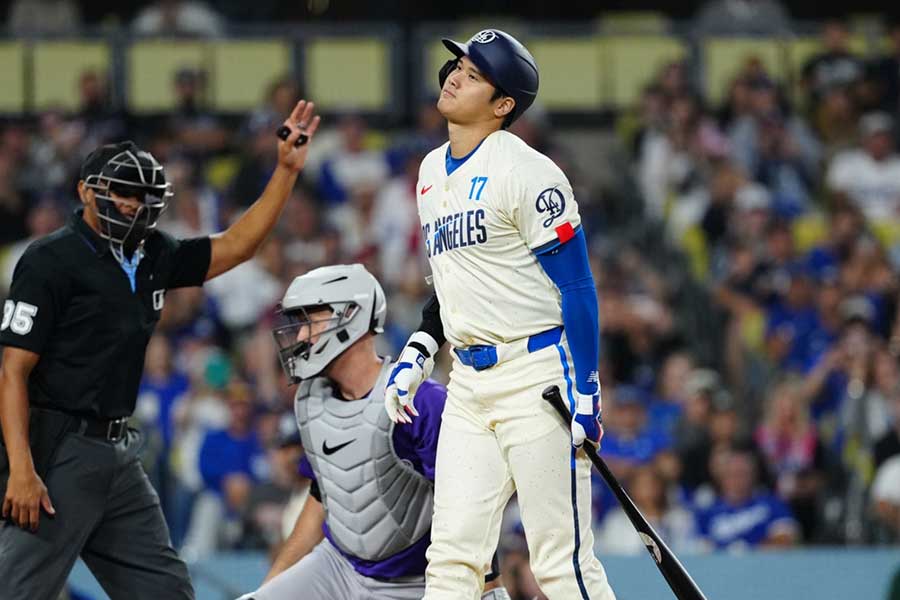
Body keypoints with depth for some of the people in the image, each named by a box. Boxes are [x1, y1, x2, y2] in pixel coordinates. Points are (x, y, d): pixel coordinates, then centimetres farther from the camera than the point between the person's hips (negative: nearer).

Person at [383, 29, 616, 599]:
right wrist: (417, 354, 14)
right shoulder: (433, 171, 15)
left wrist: (585, 392, -17)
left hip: (538, 377, -8)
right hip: (468, 384, 8)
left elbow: (577, 287, -12)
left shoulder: (526, 172, -11)